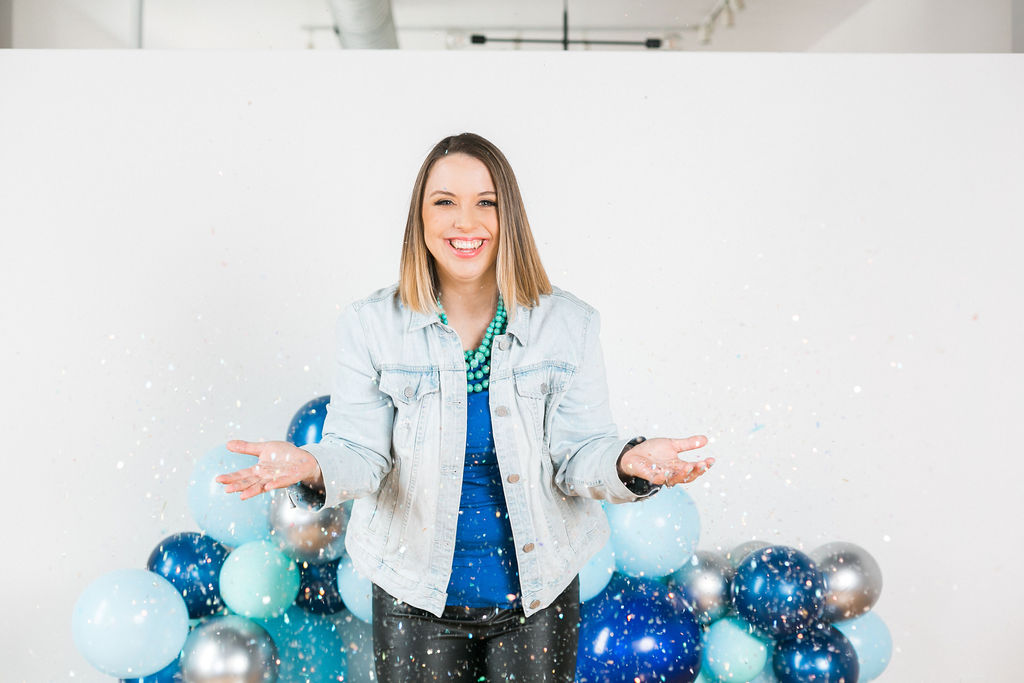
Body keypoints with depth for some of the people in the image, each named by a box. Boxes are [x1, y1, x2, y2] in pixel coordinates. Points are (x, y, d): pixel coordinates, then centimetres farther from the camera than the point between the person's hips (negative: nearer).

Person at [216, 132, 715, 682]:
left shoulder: (567, 325, -7)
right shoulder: (370, 327, -8)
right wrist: (312, 466, -33)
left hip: (538, 594, 1)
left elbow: (578, 451, -9)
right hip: (416, 595, 0)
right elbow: (361, 451, -10)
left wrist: (628, 462, -32)